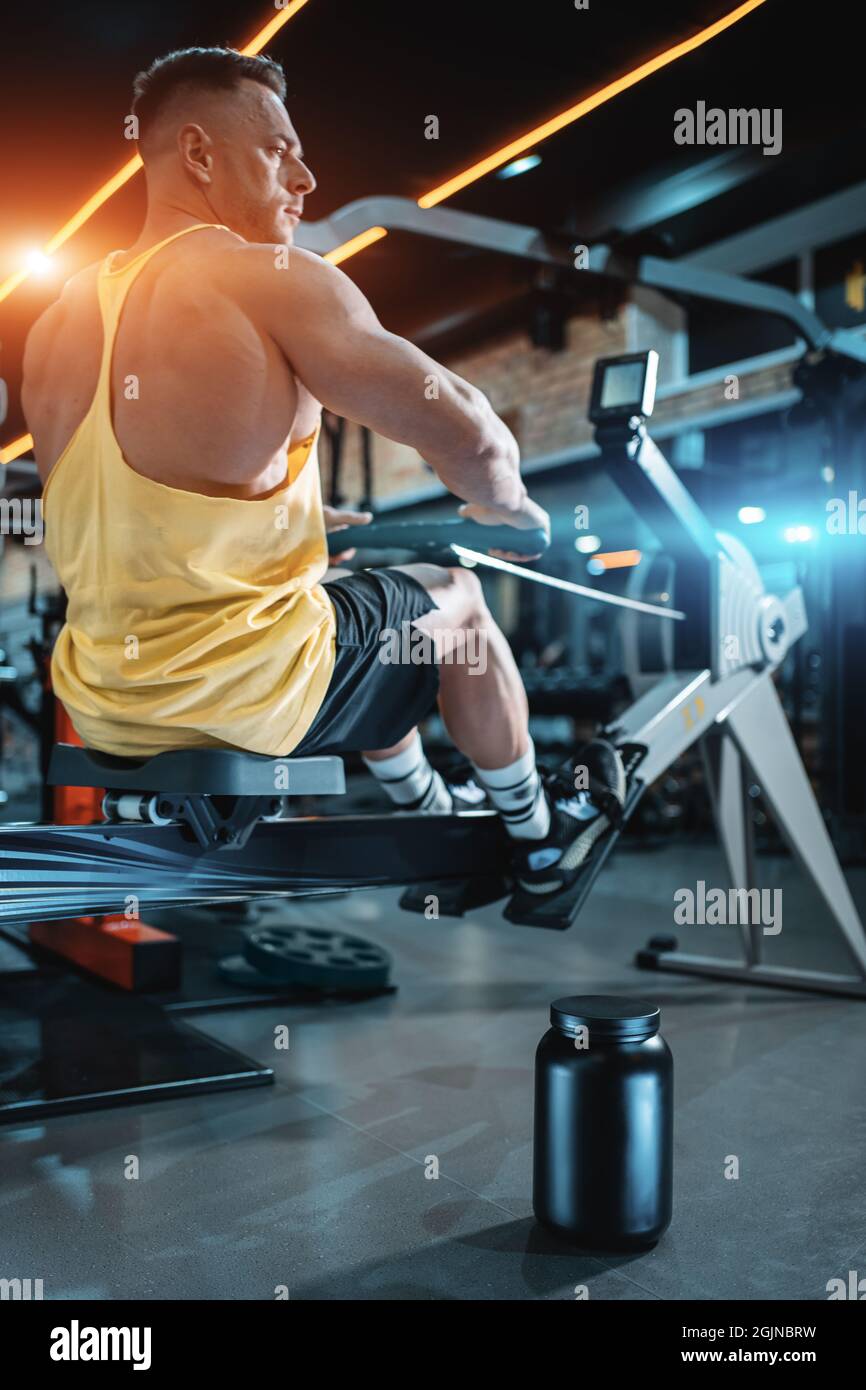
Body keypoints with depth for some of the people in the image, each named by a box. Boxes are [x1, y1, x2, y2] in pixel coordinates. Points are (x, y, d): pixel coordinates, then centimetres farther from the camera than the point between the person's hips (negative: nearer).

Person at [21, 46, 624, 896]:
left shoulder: (57, 323, 6)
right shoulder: (268, 280, -16)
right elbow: (469, 439, -19)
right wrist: (508, 506, 5)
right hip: (241, 698, -7)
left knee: (363, 600, 33)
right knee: (453, 598, 20)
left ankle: (432, 823, 49)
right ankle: (541, 842, 37)